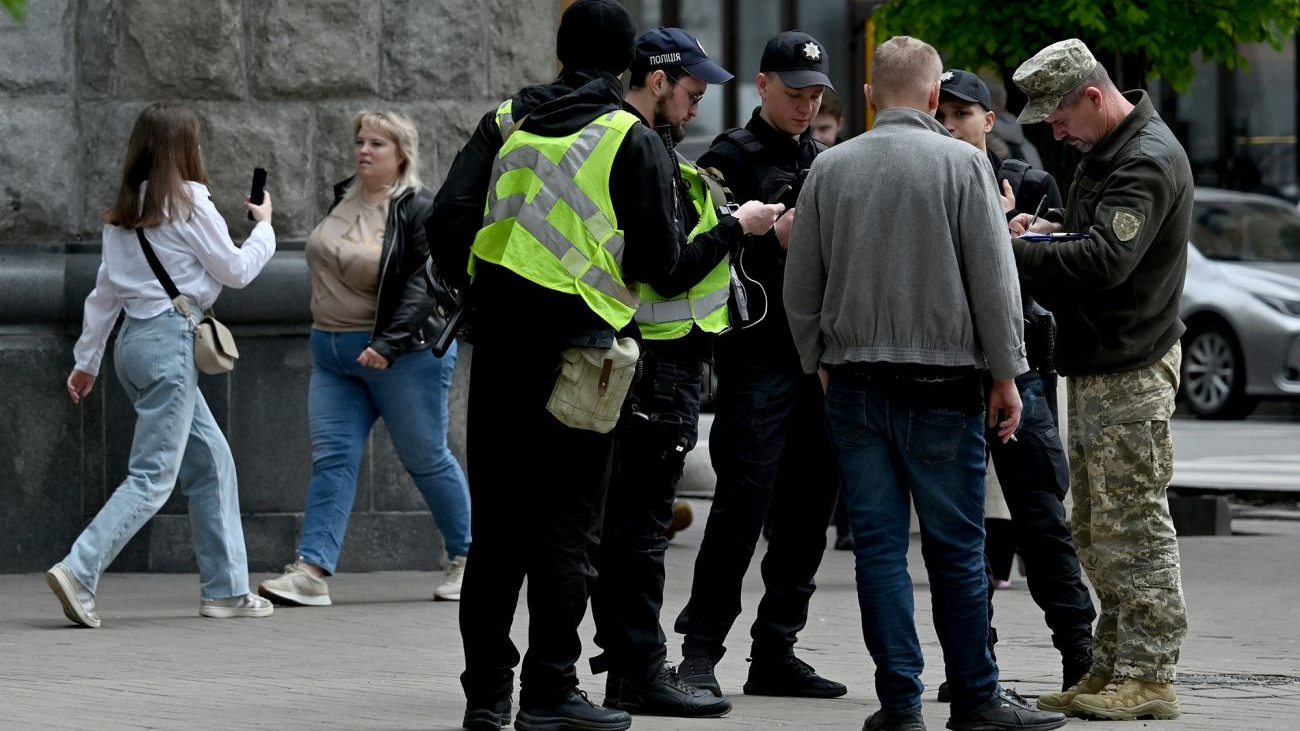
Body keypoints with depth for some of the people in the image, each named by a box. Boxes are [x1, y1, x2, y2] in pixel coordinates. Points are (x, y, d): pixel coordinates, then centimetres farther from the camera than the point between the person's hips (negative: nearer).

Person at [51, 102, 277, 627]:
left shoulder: (125, 211, 13)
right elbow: (236, 270, -1)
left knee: (212, 460, 14)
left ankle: (225, 589, 15)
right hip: (170, 340, -9)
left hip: (135, 340, 9)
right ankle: (79, 573, -22)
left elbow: (105, 290, 17)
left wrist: (87, 359, 21)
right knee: (153, 477, -10)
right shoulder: (188, 202, -9)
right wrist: (264, 226, 16)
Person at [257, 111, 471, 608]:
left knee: (426, 458, 4)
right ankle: (311, 571, -13)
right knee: (332, 457, -4)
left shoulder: (420, 211, -12)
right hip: (334, 357, 7)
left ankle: (466, 560, 21)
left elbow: (422, 286, -20)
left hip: (403, 356, -6)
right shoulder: (344, 198, 10)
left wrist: (389, 343, -29)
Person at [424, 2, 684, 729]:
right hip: (579, 347, -4)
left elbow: (448, 221, 1)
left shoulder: (504, 123, 8)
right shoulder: (635, 141, -3)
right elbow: (659, 260, -6)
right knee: (566, 524, 1)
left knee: (497, 523, 10)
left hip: (500, 342, 4)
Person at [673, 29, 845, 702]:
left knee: (807, 512, 6)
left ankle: (775, 653, 13)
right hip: (758, 360, -6)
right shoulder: (730, 158, -1)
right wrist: (772, 239, -19)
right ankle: (700, 651, -4)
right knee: (743, 504, -9)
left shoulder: (825, 161, 19)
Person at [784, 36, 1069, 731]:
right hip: (941, 384, -3)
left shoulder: (829, 168, 5)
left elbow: (800, 288, 10)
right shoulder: (962, 163, -5)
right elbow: (994, 281, -6)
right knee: (956, 546, 3)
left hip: (853, 382, 3)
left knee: (878, 544, 4)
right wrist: (1005, 374, 2)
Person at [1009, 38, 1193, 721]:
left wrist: (1011, 254, -24)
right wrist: (1052, 225, 8)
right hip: (1093, 368, 10)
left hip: (1130, 371, -10)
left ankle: (1149, 678, -5)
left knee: (1133, 525, -8)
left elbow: (1106, 259, -28)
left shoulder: (1148, 161, -17)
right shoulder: (1105, 151, 15)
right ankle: (1110, 670, 18)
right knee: (1096, 533, 12)